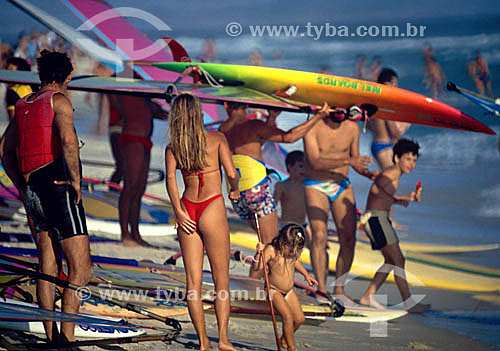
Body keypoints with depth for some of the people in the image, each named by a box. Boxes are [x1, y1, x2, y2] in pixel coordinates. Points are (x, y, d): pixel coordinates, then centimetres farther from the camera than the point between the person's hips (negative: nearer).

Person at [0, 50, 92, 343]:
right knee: (81, 269, -8)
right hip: (59, 186, -8)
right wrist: (76, 179, -15)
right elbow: (68, 139, -24)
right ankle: (66, 338, -18)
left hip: (32, 192, 8)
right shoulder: (59, 101, -6)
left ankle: (51, 338, 14)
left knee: (48, 269, 13)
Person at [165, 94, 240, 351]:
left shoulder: (172, 147, 6)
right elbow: (231, 173, -8)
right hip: (212, 208, -3)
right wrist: (235, 190, 12)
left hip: (187, 210, 3)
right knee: (222, 280, 4)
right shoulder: (216, 138, -1)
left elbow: (170, 178, -8)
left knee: (193, 281, 6)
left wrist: (179, 212, -9)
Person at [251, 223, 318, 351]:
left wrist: (306, 275, 24)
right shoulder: (271, 250, -21)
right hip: (274, 291, -7)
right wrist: (259, 253, -40)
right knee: (288, 316, -21)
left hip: (289, 291, 7)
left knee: (299, 318, 5)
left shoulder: (293, 252, -2)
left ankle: (284, 340, 29)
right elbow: (256, 267, -24)